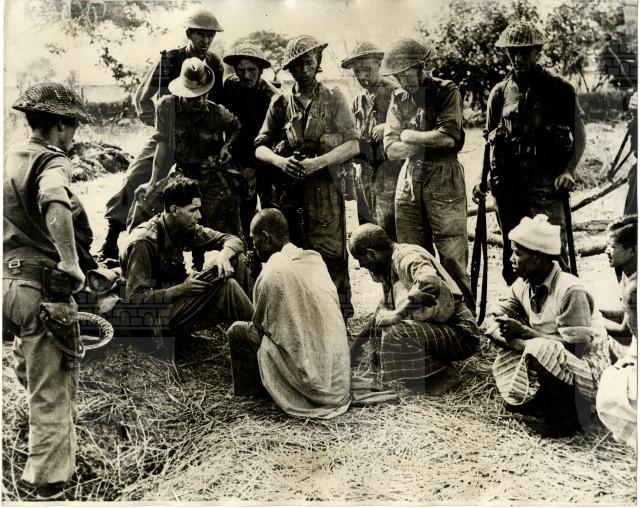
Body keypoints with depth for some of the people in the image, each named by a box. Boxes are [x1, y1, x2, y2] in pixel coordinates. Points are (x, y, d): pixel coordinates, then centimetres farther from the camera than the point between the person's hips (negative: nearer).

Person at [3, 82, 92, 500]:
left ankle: (50, 461, 38)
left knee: (36, 380, 22)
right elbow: (56, 206, -36)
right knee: (52, 393, 1)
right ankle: (49, 486, 9)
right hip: (43, 288, -9)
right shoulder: (52, 163, -13)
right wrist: (71, 263, -30)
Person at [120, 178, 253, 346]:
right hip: (158, 315, -8)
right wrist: (182, 289, -31)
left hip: (178, 297, 8)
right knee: (226, 287, -26)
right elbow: (135, 298, -25)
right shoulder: (144, 242, -23)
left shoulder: (186, 228, -2)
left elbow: (234, 240, 3)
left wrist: (224, 255, -20)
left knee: (235, 259, -5)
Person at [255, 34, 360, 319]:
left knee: (332, 258, -4)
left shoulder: (333, 100, 6)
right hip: (286, 191, 3)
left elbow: (353, 145, -3)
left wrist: (317, 162, -16)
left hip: (324, 189, -2)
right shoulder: (280, 104, 12)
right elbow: (260, 147, 9)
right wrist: (280, 161, -13)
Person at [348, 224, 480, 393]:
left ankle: (445, 375, -7)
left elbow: (429, 283, -41)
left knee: (396, 334, -27)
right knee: (380, 329, 10)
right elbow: (385, 308, 26)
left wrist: (397, 314, -29)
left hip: (460, 333, -10)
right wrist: (360, 339, 21)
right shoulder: (391, 264, 12)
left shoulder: (408, 257, -18)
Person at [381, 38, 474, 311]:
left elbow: (449, 136, -14)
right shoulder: (398, 98, 12)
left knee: (452, 254, -4)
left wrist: (409, 136, -3)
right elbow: (391, 149, 4)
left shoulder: (447, 91, -1)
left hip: (444, 178, -4)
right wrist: (430, 143, -7)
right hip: (409, 178, 5)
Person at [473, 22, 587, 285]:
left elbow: (579, 136, 4)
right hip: (507, 183, 4)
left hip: (545, 181, -3)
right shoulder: (499, 93, 11)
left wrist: (568, 170, -11)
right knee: (512, 253, 10)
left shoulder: (559, 89, 2)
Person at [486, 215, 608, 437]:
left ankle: (567, 410, -9)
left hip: (587, 373, -8)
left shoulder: (570, 291, -25)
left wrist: (527, 333, -24)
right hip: (549, 361, 8)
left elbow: (577, 346, -26)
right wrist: (521, 343, -20)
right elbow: (493, 315, -1)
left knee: (539, 351, -33)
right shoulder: (523, 284, -2)